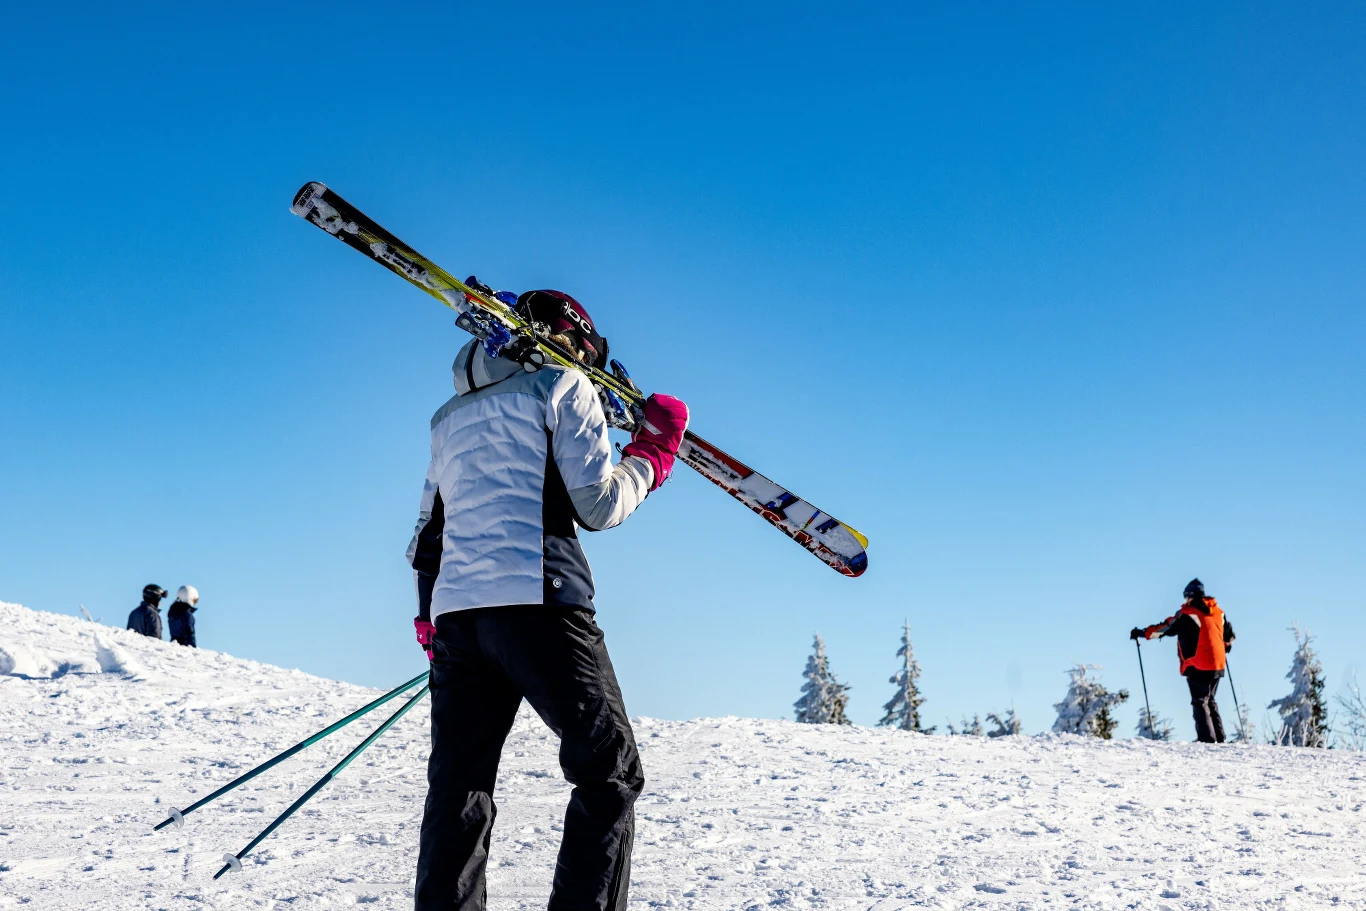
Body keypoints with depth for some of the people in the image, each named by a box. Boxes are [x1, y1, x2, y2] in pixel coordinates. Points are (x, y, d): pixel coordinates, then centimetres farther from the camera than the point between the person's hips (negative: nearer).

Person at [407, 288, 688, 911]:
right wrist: (650, 456, 12)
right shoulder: (561, 385, 5)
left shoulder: (450, 416, 26)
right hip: (536, 603, -6)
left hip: (453, 611, 7)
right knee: (609, 771, -1)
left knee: (457, 790, 8)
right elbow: (596, 505, -3)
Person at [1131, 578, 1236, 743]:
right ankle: (1219, 738, 14)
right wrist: (1226, 645, 43)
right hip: (1217, 665, 7)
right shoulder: (1218, 611, 11)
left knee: (1200, 702, -1)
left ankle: (1207, 739, -8)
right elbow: (1229, 634, 22)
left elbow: (1166, 627, -10)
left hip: (1197, 667, -7)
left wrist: (1142, 633, -1)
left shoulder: (1187, 613, -9)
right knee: (1210, 701, 18)